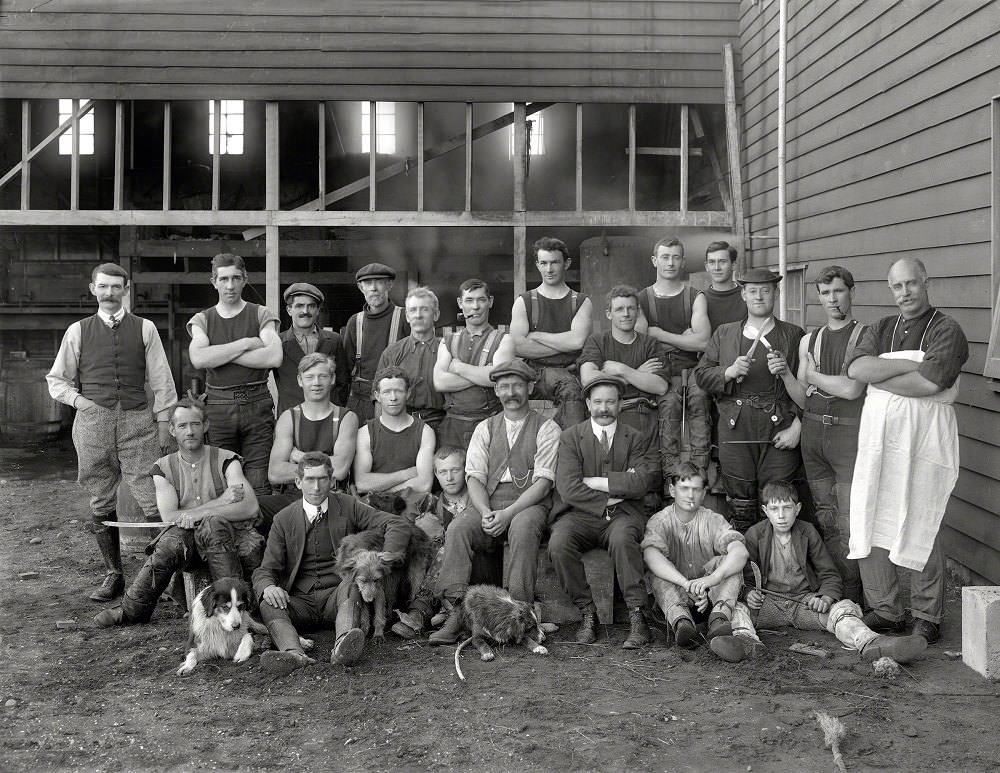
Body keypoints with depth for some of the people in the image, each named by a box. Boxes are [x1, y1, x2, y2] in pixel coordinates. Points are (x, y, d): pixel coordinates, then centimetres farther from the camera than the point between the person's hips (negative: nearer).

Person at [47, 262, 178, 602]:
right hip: (93, 421, 2)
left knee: (155, 502, -9)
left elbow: (161, 381, 8)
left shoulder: (145, 329, 7)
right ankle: (113, 575, 18)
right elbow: (56, 379, 17)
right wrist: (77, 398, -1)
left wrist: (164, 423, 3)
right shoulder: (77, 331, 10)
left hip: (137, 420, -2)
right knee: (101, 505, 7)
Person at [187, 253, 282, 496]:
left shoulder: (261, 315, 7)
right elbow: (198, 359, -9)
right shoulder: (202, 320, 11)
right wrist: (246, 343, -10)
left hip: (257, 404, -1)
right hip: (218, 406, 1)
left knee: (259, 486, -4)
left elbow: (274, 357, -10)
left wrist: (220, 354, -7)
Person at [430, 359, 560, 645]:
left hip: (529, 503, -3)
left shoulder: (546, 428, 6)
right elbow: (474, 477, 8)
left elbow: (543, 481, -5)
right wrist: (486, 512, -13)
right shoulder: (485, 428, 18)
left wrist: (507, 513, -18)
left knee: (522, 528, -37)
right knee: (458, 529, -27)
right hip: (488, 504, 3)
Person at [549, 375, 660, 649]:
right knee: (558, 544, -30)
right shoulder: (570, 437, 8)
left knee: (622, 538, -35)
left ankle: (637, 618, -30)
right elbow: (568, 488, -5)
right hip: (580, 514, 1)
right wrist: (608, 501, -10)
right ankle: (587, 614, -16)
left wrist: (595, 482, -8)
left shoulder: (636, 439, 10)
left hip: (622, 515, -1)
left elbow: (646, 479, -9)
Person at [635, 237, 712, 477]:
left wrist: (659, 335, 0)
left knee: (699, 395, -32)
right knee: (668, 402, -32)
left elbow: (703, 342, -3)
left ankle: (699, 472, -28)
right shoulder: (642, 299, 12)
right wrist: (683, 339, -1)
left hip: (692, 369, 1)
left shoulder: (695, 298, 12)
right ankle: (671, 473, -27)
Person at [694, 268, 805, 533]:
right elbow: (701, 375, 8)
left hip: (779, 433, -1)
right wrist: (729, 372, -10)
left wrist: (796, 427, -7)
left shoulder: (794, 335, 8)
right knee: (741, 507, 4)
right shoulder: (724, 334, 14)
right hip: (734, 432, 1)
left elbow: (806, 389, 4)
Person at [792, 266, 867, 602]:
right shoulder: (808, 341, 14)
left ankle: (850, 597, 3)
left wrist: (813, 376, -3)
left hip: (849, 433, -5)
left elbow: (851, 389, -14)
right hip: (813, 432, 5)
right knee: (825, 519, 10)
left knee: (849, 523, -7)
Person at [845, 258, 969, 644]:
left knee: (919, 529, -1)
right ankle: (884, 611, 18)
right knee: (869, 525, 5)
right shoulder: (880, 329, 16)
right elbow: (856, 368, -3)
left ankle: (927, 617, 14)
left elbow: (930, 383, -17)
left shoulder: (946, 330, -1)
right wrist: (912, 364, -12)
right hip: (878, 436, 5)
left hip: (923, 438, -5)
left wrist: (877, 376, -7)